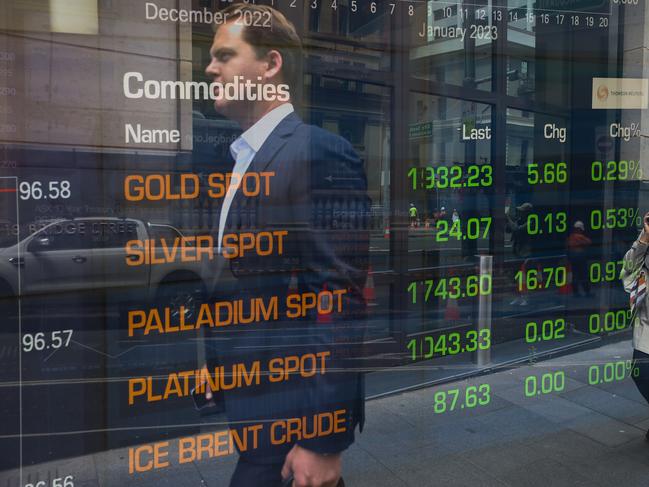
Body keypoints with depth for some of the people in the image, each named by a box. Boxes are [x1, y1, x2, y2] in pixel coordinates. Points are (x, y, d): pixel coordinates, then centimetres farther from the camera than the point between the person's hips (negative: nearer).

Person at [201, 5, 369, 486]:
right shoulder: (246, 158, 11)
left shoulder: (321, 152, -18)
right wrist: (220, 360, 15)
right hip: (248, 401, 9)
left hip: (292, 418, -9)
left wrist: (324, 439, -21)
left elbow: (341, 299, -22)